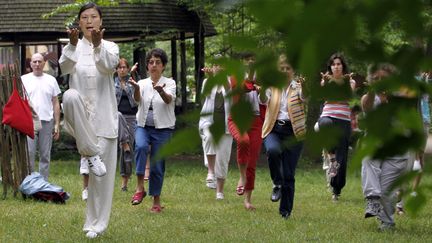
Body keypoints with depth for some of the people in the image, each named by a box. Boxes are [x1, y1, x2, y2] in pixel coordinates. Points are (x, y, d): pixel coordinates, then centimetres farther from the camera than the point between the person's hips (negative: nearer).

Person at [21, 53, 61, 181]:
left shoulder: (51, 80, 10)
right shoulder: (24, 79, 6)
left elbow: (56, 103, 11)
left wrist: (57, 124, 4)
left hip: (47, 122, 2)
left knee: (45, 155, 5)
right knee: (28, 154, -6)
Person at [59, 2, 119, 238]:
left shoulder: (110, 47, 5)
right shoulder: (73, 47, 6)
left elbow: (109, 66, -18)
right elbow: (65, 67, -16)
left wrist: (98, 45, -37)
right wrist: (73, 44, -35)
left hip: (103, 116, 0)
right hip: (79, 117, 0)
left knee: (102, 174, -3)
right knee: (70, 95, -36)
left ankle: (96, 224, 10)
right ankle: (90, 153, -25)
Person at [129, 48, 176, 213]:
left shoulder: (169, 83, 0)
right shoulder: (142, 83, 7)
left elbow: (169, 99, -22)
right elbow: (137, 99, -14)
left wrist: (161, 90, -45)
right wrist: (135, 88, -37)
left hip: (162, 129, -1)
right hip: (143, 126, 1)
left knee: (157, 166, 0)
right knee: (141, 146, -31)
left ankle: (156, 200, 14)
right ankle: (140, 188, -28)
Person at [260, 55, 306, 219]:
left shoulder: (298, 87, 4)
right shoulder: (272, 86, 7)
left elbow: (305, 97, -19)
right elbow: (263, 101, -13)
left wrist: (304, 86, -41)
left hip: (293, 132, 0)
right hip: (274, 129, 0)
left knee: (289, 175, 0)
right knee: (273, 150, -35)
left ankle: (285, 211, 12)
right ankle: (277, 183, -11)